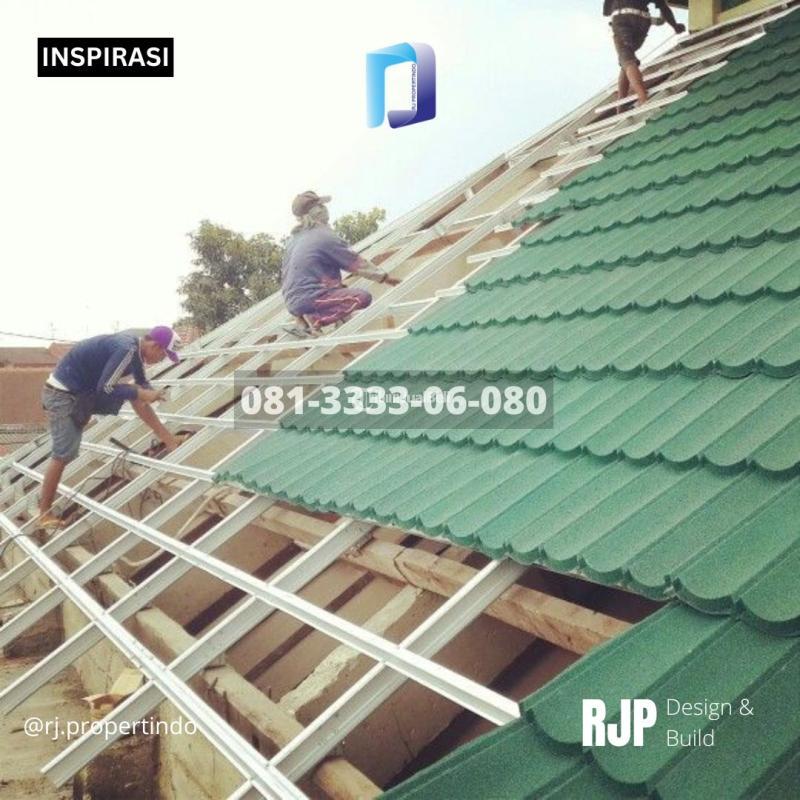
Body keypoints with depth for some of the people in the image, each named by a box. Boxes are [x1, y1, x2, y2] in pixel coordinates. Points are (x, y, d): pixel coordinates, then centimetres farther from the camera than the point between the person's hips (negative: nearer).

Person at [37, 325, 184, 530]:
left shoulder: (134, 347, 3)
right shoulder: (126, 350, -26)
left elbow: (142, 383, 15)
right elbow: (104, 388, -26)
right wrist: (141, 394, -19)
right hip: (63, 393, -9)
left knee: (135, 393, 4)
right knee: (64, 454, -9)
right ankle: (45, 514, 0)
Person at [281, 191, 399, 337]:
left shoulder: (294, 238, 15)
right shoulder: (325, 237, -8)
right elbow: (357, 263, -3)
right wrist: (384, 277, 11)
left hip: (291, 302, 9)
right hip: (309, 299, -9)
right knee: (363, 297, -14)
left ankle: (302, 320, 10)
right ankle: (315, 320, -17)